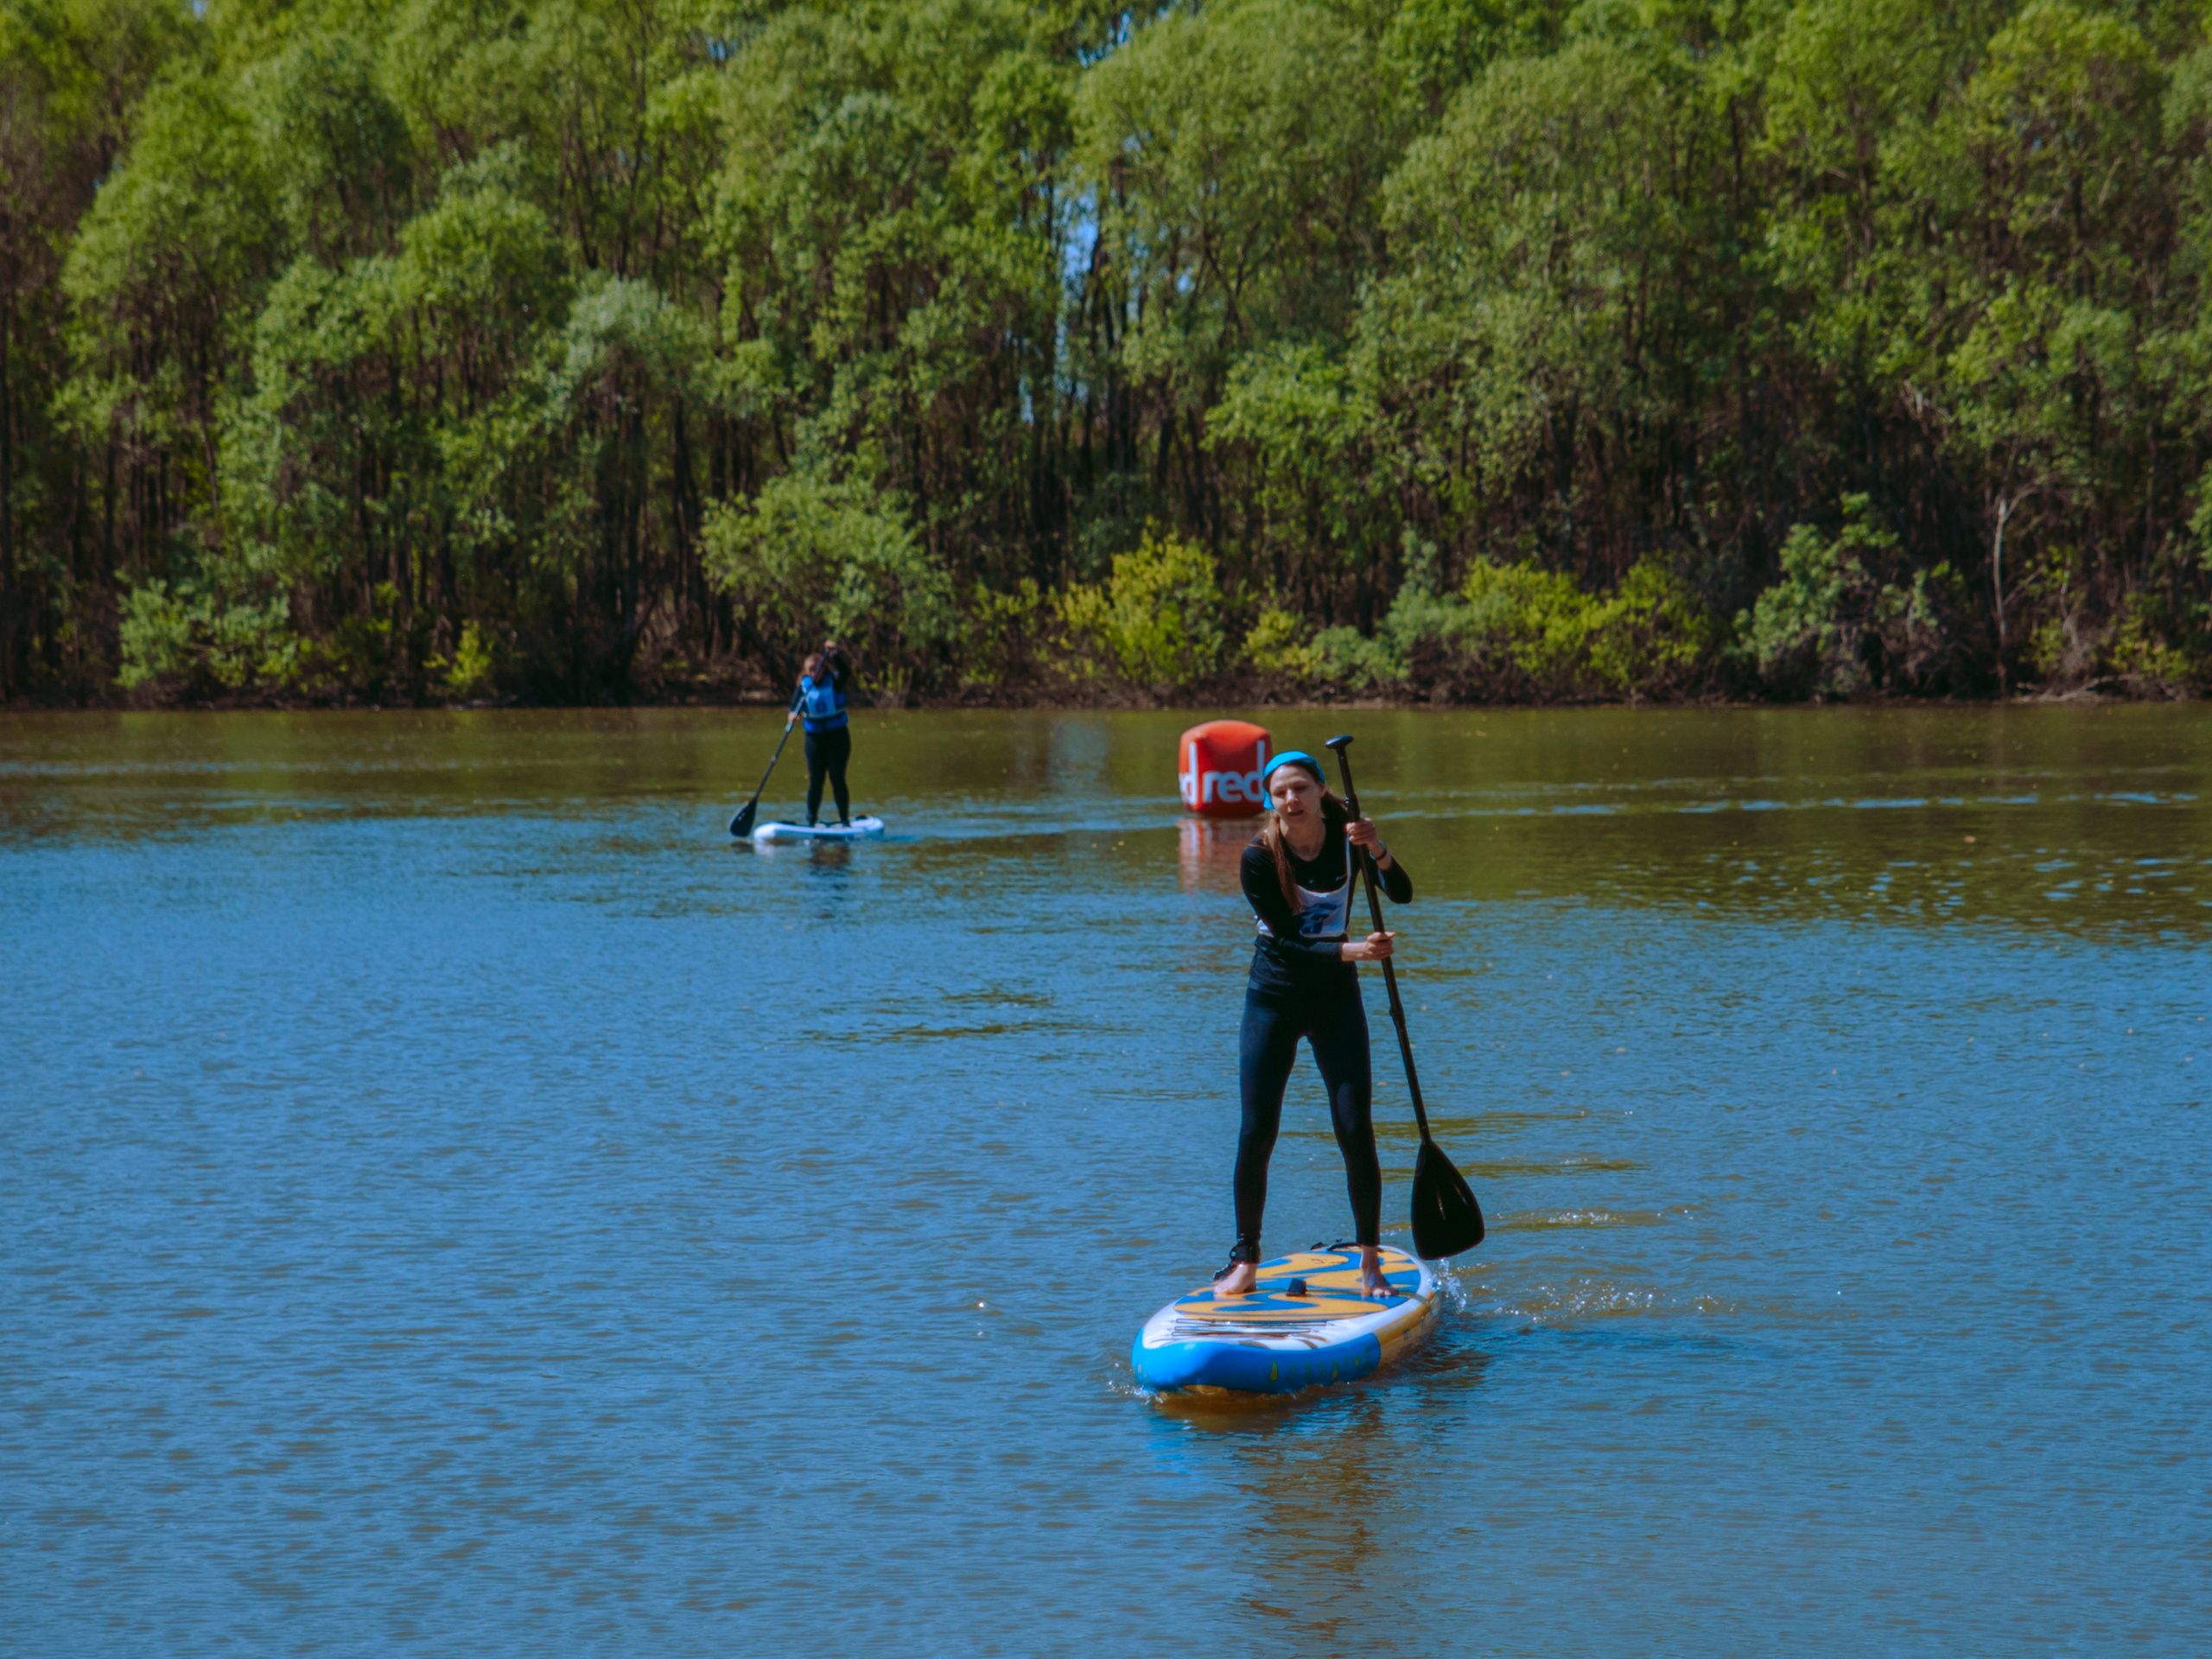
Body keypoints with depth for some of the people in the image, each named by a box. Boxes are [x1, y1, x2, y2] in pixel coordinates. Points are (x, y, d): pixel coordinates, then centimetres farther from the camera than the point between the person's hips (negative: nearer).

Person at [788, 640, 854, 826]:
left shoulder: (834, 681, -5)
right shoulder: (804, 684, 2)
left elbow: (844, 670, -24)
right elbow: (796, 703, -7)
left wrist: (835, 652, -39)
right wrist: (793, 714, -29)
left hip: (838, 736, -2)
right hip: (815, 738, 2)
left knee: (837, 779, -3)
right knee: (815, 779, 1)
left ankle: (844, 820, 4)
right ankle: (811, 821, 8)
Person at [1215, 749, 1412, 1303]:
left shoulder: (1345, 837, -6)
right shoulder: (1259, 858, -14)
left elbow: (1403, 894, -16)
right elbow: (1287, 943, -17)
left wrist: (1378, 851, -34)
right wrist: (1351, 951, -30)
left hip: (1337, 999, 2)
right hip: (1274, 1000, -1)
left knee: (1356, 1132, -6)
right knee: (1256, 1134, -5)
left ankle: (1370, 1260, 5)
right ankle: (1245, 1260, 8)